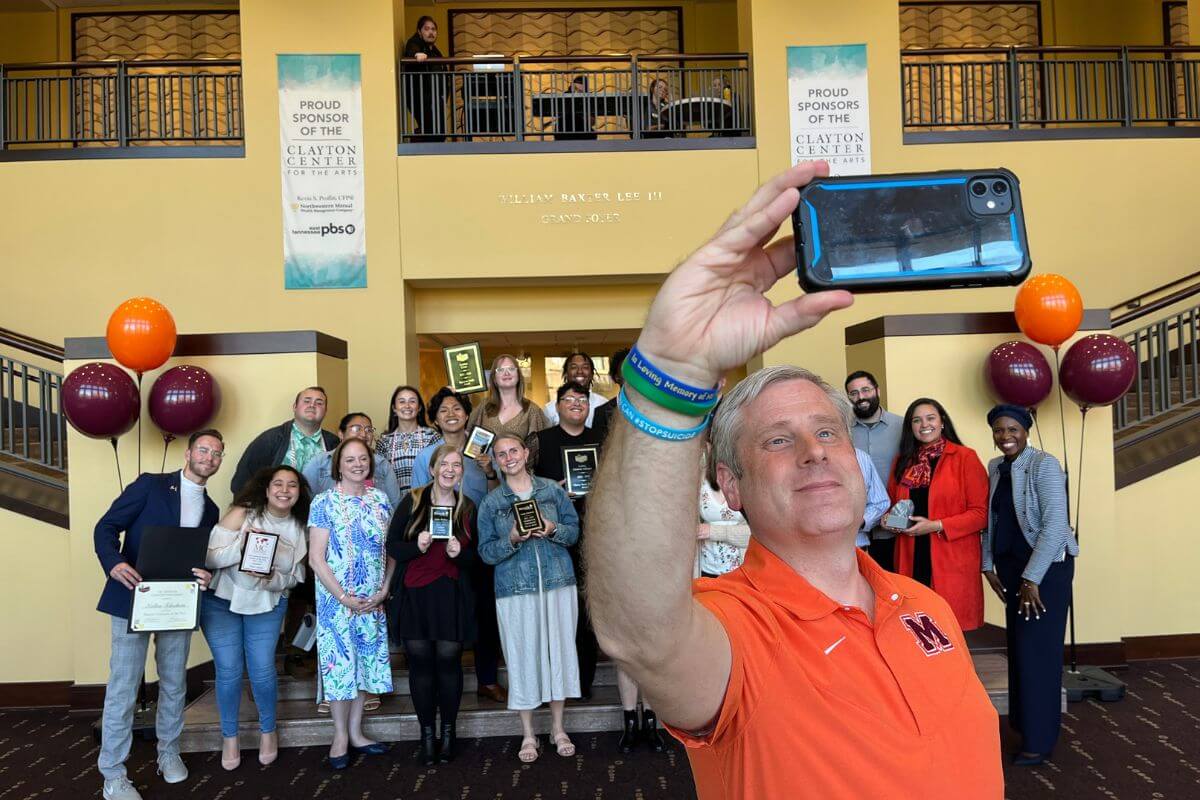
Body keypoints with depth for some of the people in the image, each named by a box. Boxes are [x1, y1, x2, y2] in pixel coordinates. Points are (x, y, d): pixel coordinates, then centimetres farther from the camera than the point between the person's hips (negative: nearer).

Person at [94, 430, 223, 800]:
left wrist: (206, 576, -8)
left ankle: (169, 753, 32)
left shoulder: (211, 509, 13)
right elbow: (106, 526, -6)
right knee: (123, 687, -1)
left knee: (174, 684, 14)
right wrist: (114, 562, -25)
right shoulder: (150, 485, -3)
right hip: (133, 599, -5)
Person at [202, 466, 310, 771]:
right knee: (229, 671, 0)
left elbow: (293, 577, -1)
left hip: (266, 605, 2)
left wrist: (270, 579, -21)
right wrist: (241, 546, -34)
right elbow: (209, 557, -18)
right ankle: (229, 737, 23)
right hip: (221, 601, -2)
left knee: (262, 671, -1)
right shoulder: (243, 514, -15)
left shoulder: (298, 529, -3)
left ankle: (268, 731, 25)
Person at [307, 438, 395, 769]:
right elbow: (316, 558, -10)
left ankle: (355, 732, 24)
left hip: (373, 600, 4)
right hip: (337, 599, -4)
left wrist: (384, 589, -4)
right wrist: (344, 598, -14)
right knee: (340, 661, 3)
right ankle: (340, 736, 18)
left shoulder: (380, 500, 4)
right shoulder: (324, 503, -8)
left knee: (366, 660, 10)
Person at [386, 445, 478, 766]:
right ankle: (427, 734, 18)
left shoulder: (468, 507, 6)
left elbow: (476, 555, 10)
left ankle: (448, 733, 18)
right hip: (415, 593, -1)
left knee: (449, 662, 2)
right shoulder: (412, 501, 1)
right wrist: (416, 546, -17)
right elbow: (392, 544, 1)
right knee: (420, 663, 4)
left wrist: (460, 553, -12)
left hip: (452, 595, 1)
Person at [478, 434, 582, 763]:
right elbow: (486, 552, 1)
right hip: (515, 588, -1)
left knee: (559, 649, 6)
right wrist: (512, 540, -17)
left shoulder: (553, 490, 5)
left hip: (558, 582, 1)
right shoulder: (491, 502, 3)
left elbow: (574, 530, 6)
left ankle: (558, 729, 23)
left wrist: (553, 530, -14)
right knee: (522, 655, 3)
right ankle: (528, 735, 19)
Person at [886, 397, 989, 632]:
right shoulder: (903, 461, 13)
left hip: (953, 561, -4)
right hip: (912, 560, 4)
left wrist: (936, 526, -14)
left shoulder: (965, 457, -3)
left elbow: (981, 513, -6)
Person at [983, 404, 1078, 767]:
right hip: (1011, 566, 6)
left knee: (1037, 648, -1)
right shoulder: (994, 467, 7)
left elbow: (1054, 525, -19)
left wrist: (1032, 578, -19)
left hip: (1046, 566, -6)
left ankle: (1039, 741, 12)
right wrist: (988, 565, 5)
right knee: (1017, 645, 11)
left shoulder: (1044, 465, -13)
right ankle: (1022, 722, 27)